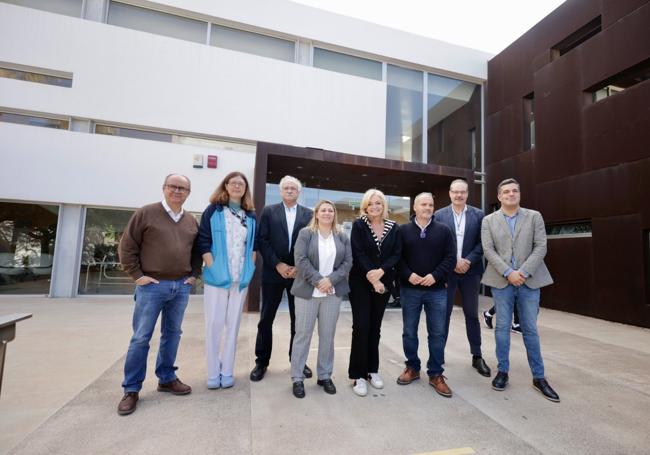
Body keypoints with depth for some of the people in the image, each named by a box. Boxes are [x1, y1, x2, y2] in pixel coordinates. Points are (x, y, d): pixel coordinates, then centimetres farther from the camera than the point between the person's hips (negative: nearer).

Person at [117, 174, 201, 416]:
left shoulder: (191, 221, 9)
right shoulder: (146, 213, -4)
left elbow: (197, 250, 18)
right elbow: (127, 246, -3)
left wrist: (194, 274, 8)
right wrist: (137, 275, -7)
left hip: (181, 286, 4)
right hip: (152, 285, -4)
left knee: (172, 334, 14)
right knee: (140, 338, 3)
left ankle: (167, 378, 29)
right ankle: (131, 389, 18)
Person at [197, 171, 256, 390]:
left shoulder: (251, 216, 9)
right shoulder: (213, 210, 0)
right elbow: (203, 241, -4)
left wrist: (249, 269, 3)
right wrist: (213, 267, -11)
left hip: (241, 278, 3)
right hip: (217, 276, -2)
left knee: (233, 324, 10)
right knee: (214, 324, 4)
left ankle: (227, 371, 23)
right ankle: (213, 373, 20)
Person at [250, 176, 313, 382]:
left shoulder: (309, 214, 6)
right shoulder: (268, 211, 4)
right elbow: (262, 241, -3)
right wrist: (278, 265, -12)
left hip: (299, 273, 1)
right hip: (273, 272, -1)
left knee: (298, 320, 11)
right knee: (266, 320, 7)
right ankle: (261, 362, 24)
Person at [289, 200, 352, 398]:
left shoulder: (342, 237, 9)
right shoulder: (305, 233, 0)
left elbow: (348, 261, 1)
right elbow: (301, 260, -9)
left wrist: (330, 279, -12)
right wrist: (318, 280, -16)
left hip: (333, 292, 3)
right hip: (307, 291, -2)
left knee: (328, 335, 10)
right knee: (303, 334, 4)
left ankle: (325, 376, 26)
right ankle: (297, 378, 18)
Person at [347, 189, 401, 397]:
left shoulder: (393, 227, 5)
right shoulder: (358, 225, -4)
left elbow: (396, 254, -2)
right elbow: (358, 254, -11)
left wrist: (381, 271, -18)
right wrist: (372, 279, -17)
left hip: (383, 282, 3)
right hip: (360, 283, -3)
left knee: (375, 327, 11)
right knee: (361, 326, -3)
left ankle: (372, 370, 25)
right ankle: (358, 375, 9)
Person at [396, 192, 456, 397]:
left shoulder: (443, 230, 4)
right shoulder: (403, 230, 3)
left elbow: (450, 258, -2)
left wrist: (435, 275, -14)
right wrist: (408, 275, -15)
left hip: (436, 290, 0)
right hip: (410, 290, 0)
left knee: (437, 333, 7)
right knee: (409, 332, 10)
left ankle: (436, 374, 23)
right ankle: (412, 368, 29)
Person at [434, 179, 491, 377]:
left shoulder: (478, 215, 4)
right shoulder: (439, 215, 1)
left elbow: (482, 243, -1)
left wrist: (468, 261, -13)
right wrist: (453, 261, -12)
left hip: (470, 270, 1)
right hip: (446, 271, -1)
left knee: (472, 314, 12)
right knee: (443, 314, 6)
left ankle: (477, 356, 25)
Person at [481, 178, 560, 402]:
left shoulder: (534, 216, 6)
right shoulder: (489, 220, 4)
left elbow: (541, 247, -2)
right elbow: (489, 250, -4)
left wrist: (523, 272, -13)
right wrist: (508, 273, -14)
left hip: (529, 280, 1)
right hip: (502, 281, 0)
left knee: (530, 329, 7)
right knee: (502, 327, 6)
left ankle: (539, 377, 21)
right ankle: (502, 371, 20)